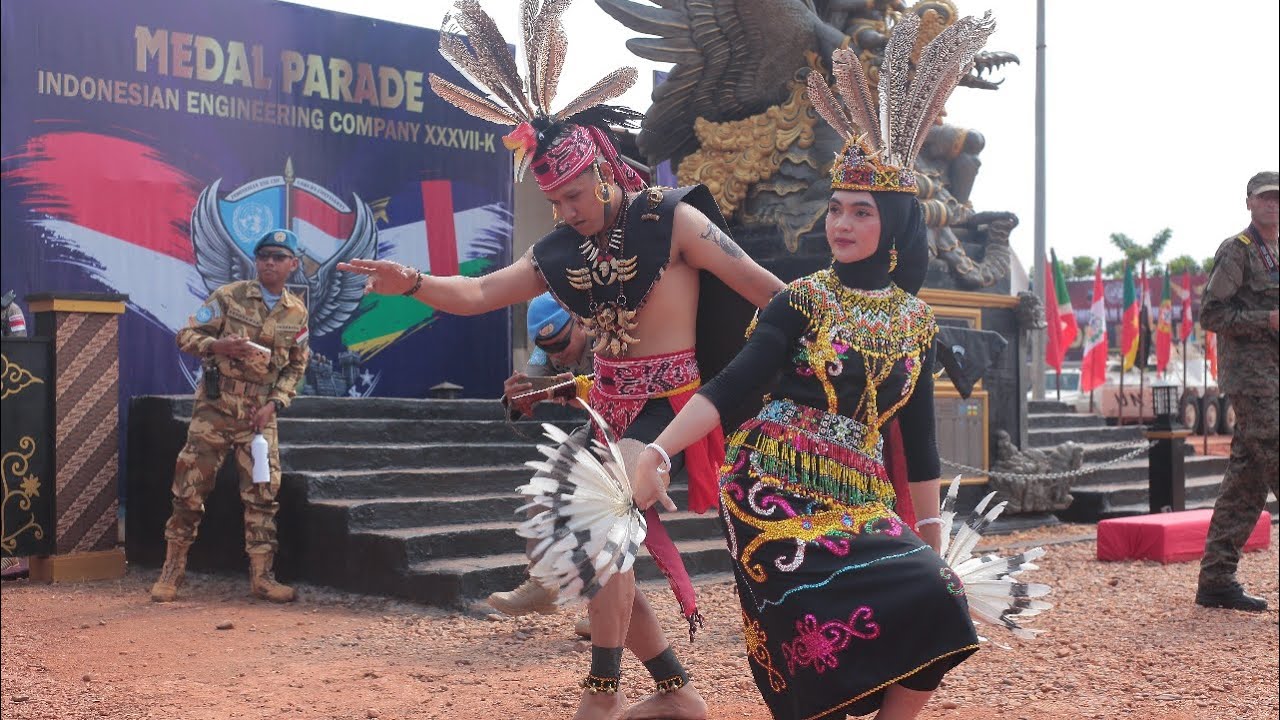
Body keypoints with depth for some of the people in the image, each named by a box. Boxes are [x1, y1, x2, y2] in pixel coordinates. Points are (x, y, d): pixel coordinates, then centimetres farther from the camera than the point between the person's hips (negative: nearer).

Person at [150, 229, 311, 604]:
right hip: (216, 405, -2)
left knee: (262, 492, -1)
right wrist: (219, 345, -24)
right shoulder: (228, 296, -4)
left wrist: (274, 403, -4)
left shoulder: (297, 313, 5)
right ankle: (172, 570, 14)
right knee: (190, 488, 0)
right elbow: (186, 336, -4)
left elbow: (296, 366, 10)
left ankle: (261, 575, 7)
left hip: (260, 412, 2)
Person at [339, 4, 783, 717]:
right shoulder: (562, 250, 7)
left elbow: (766, 288, -8)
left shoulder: (671, 219, -8)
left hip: (669, 404, -7)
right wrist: (411, 283, -14)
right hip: (610, 408, 7)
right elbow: (479, 294, 4)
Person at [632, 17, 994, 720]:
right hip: (777, 487, -4)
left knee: (932, 602, -11)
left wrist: (932, 539, 13)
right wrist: (656, 452, -27)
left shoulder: (915, 319, 9)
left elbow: (917, 439, 13)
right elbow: (729, 386, -12)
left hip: (859, 496, 5)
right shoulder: (803, 300, -3)